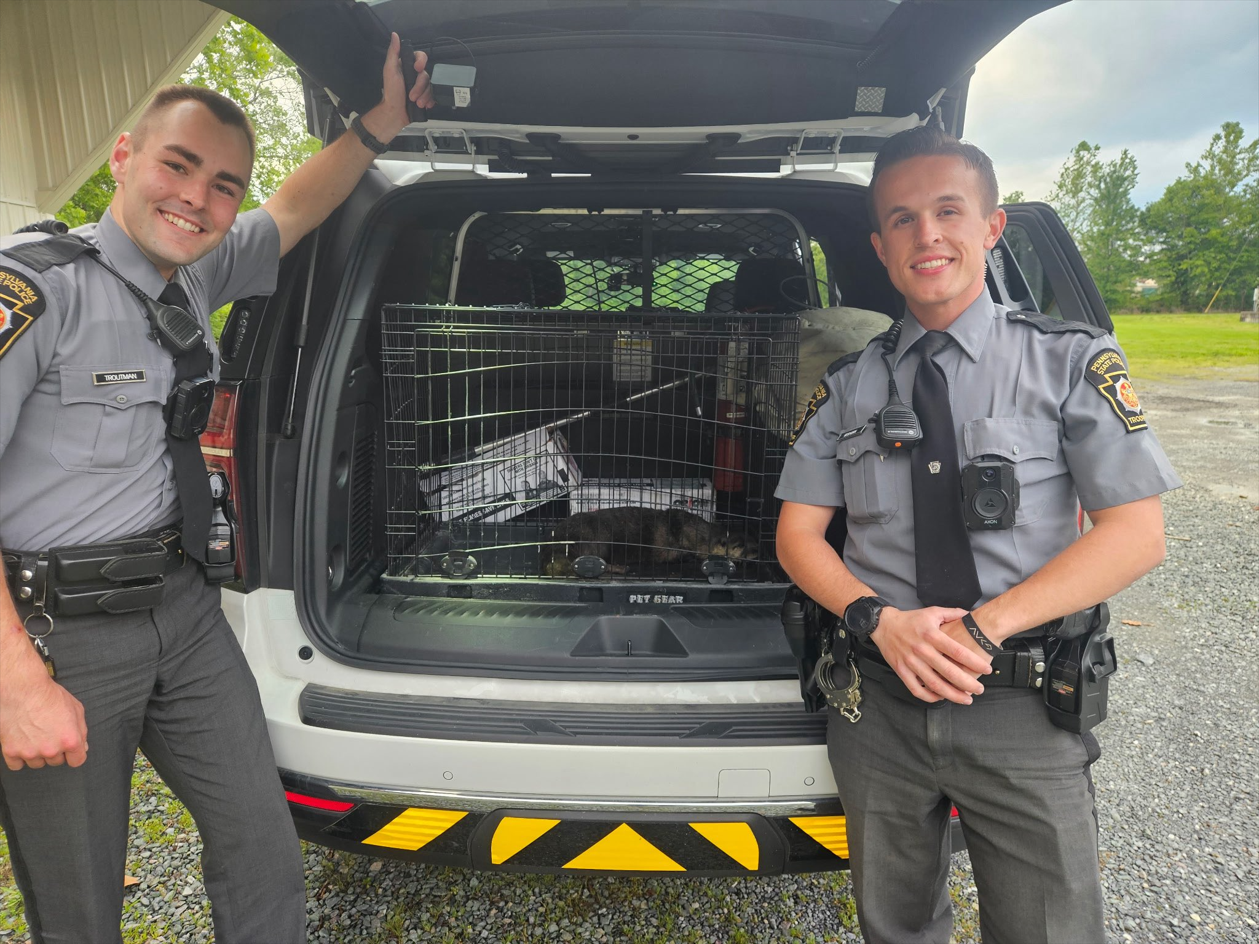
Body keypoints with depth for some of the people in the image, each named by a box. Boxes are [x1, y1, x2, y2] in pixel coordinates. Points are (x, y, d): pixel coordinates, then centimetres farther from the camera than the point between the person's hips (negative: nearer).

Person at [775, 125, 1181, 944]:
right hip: (880, 702, 2)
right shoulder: (847, 386, 2)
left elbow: (1136, 535, -7)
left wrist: (984, 627, -18)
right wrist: (882, 621, -16)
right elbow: (798, 535, 2)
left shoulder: (1071, 361, -3)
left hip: (1022, 709, -2)